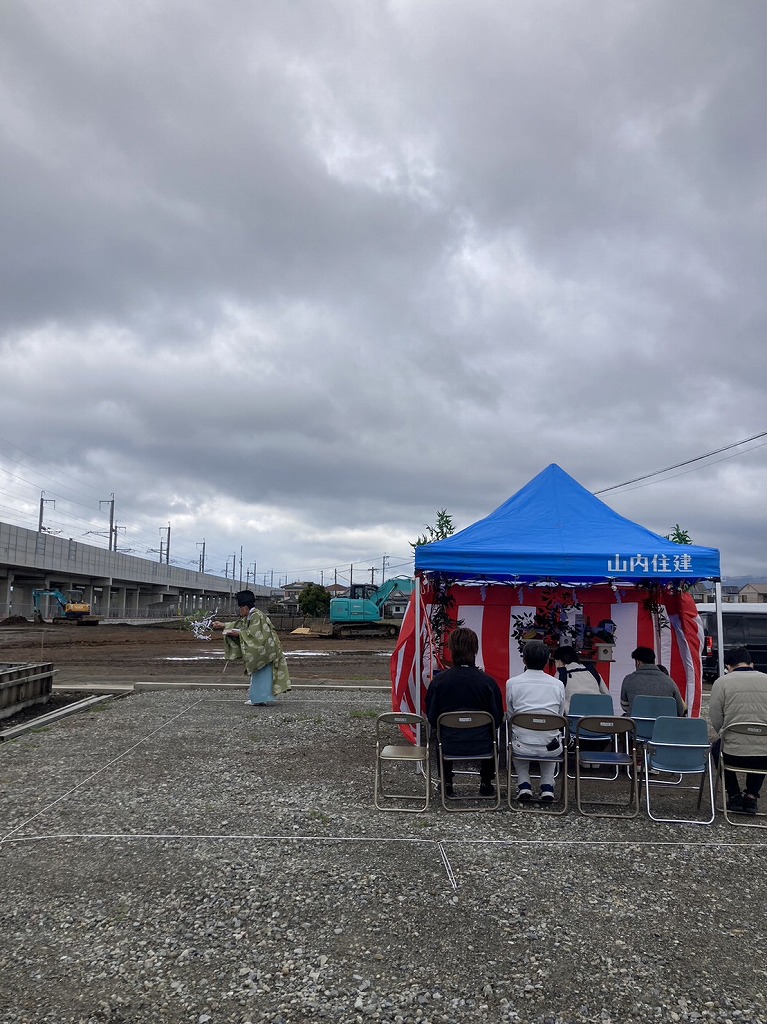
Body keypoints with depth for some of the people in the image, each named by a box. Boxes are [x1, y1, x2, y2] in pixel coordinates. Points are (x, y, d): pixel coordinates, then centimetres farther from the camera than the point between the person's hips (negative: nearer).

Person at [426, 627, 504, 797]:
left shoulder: (439, 680, -12)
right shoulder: (488, 681, -14)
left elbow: (431, 719, -1)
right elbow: (497, 720, -3)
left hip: (449, 746, 1)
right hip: (481, 747, 0)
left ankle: (446, 783, 39)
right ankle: (486, 784, 38)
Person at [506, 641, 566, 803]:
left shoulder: (512, 683, -7)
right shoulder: (558, 685, -3)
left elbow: (510, 717, 4)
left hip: (523, 747, -1)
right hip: (551, 749, 1)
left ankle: (524, 785, 21)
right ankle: (547, 787, 24)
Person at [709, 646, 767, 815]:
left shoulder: (721, 682, -3)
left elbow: (715, 720, -3)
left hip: (733, 754, -2)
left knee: (717, 748, 34)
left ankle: (734, 796, 29)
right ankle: (751, 796, 28)